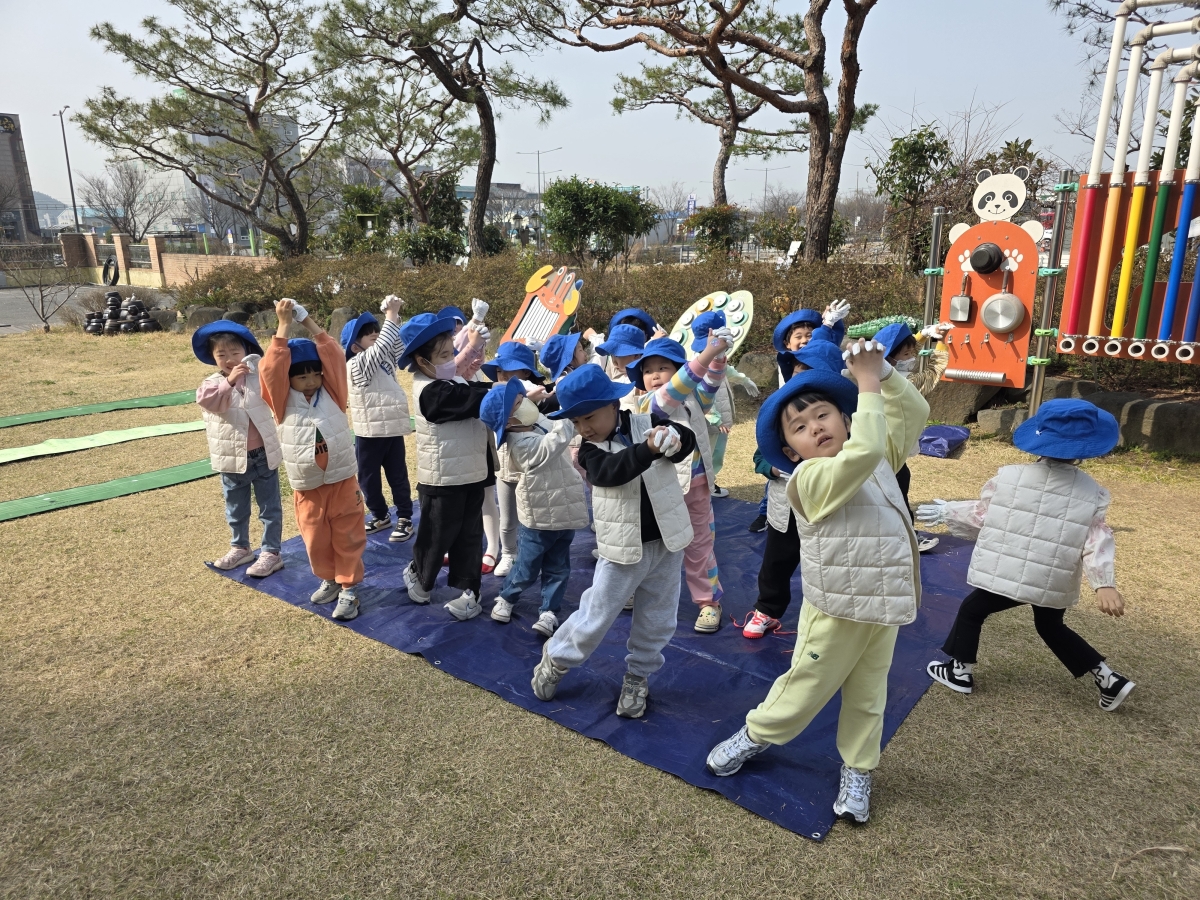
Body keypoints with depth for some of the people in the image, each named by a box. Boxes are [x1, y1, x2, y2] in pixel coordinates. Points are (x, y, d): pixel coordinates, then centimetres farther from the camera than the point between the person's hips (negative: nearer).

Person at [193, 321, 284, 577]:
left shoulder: (259, 376, -1)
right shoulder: (211, 384, -3)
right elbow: (208, 399, -23)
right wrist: (229, 381, -36)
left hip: (263, 456, -1)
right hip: (231, 459, 2)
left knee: (270, 508, 7)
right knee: (236, 509, 19)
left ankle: (271, 552, 18)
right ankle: (240, 548, 37)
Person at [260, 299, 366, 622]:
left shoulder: (331, 393, 1)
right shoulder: (284, 401, -2)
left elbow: (335, 357, -9)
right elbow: (271, 368, -15)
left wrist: (307, 320, -9)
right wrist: (284, 324, -13)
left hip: (343, 479, 0)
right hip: (307, 486, 0)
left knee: (347, 536, 5)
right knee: (316, 539, 11)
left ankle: (348, 587, 16)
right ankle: (329, 580, 32)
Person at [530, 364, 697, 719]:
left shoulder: (647, 422, -4)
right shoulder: (590, 449, -8)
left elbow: (688, 440, -10)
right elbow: (610, 470, -27)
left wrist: (674, 440, -33)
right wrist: (648, 449, -42)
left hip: (666, 542, 2)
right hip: (623, 548, -1)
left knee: (657, 621, 13)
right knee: (596, 617, 7)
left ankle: (638, 676, 34)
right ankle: (556, 658, 32)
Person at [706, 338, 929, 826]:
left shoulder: (881, 460, 5)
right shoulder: (809, 480, -20)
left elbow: (915, 413, 5)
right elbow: (861, 453, -35)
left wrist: (883, 371, -9)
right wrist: (869, 385, -26)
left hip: (884, 606, 6)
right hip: (836, 610, -6)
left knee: (868, 695, 18)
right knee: (807, 686, 11)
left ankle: (857, 771, 36)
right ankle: (754, 736, 35)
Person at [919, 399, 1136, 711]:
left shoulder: (1010, 477, -9)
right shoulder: (1092, 492, -3)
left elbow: (982, 514, -1)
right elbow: (1097, 539, -10)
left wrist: (947, 512, 14)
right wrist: (1104, 583, -13)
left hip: (1008, 573, -4)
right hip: (1055, 583, 4)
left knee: (971, 610, 16)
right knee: (1051, 627, 28)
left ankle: (960, 672, 22)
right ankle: (1108, 678, 28)